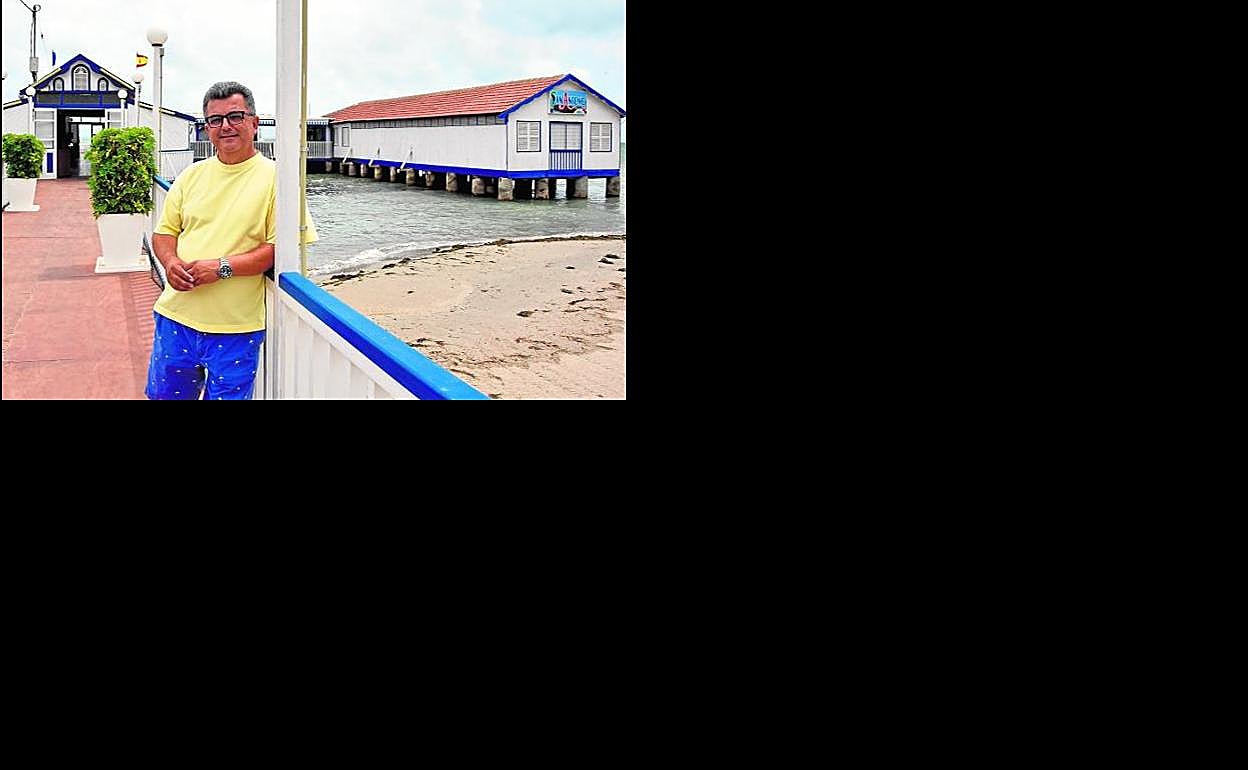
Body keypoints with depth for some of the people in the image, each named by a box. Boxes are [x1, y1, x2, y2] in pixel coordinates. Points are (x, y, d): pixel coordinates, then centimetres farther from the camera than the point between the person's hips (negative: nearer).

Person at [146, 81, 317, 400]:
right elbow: (164, 232, 16)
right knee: (164, 394, 14)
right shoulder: (192, 176, 11)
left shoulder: (274, 177, -5)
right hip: (176, 315, 5)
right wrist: (171, 262, -7)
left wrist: (221, 267, -18)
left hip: (236, 328, -5)